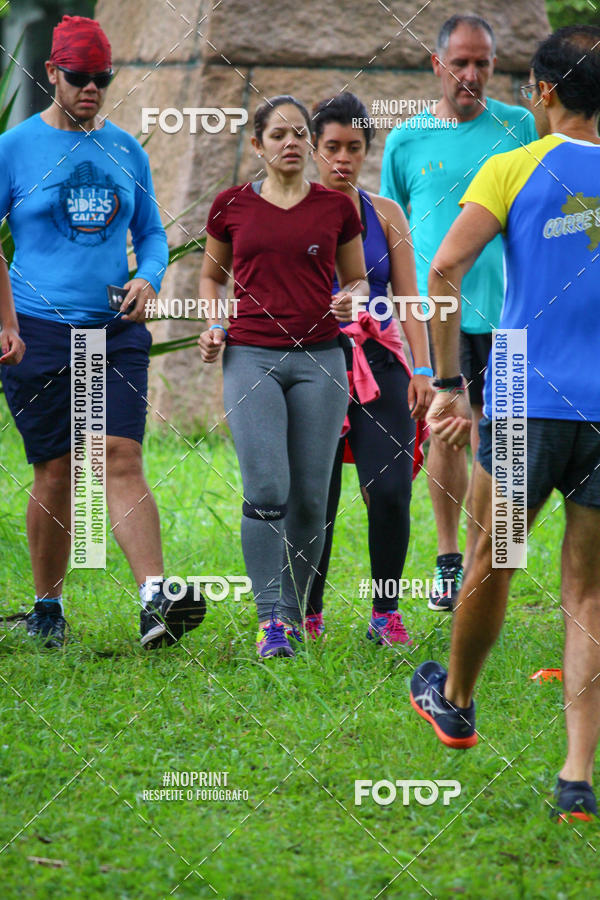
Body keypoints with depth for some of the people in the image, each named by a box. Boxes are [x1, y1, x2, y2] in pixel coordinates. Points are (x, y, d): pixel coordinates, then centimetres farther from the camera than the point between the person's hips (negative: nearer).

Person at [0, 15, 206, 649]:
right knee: (55, 474, 1)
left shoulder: (126, 151, 12)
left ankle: (155, 598, -24)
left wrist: (148, 277, -1)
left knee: (121, 459, -12)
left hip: (117, 330, 2)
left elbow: (151, 232, 21)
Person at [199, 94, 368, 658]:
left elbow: (356, 279, 17)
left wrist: (352, 299, -5)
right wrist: (212, 325, 3)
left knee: (310, 495, 1)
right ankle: (269, 619, -13)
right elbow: (212, 274, 20)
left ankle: (294, 608, 17)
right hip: (251, 356, -1)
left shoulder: (337, 208, 6)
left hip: (319, 358, 1)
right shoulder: (232, 206, 6)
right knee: (265, 489, -14)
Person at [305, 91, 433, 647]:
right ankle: (307, 612, 15)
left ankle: (386, 613, 1)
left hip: (378, 361, 1)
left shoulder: (385, 214, 11)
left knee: (390, 490, -12)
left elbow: (408, 296, 9)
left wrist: (422, 369, 0)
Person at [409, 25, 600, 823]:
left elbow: (443, 269, -12)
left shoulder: (515, 169, -1)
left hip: (528, 400, -2)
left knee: (492, 564, 18)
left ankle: (456, 703, 40)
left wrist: (448, 383, -6)